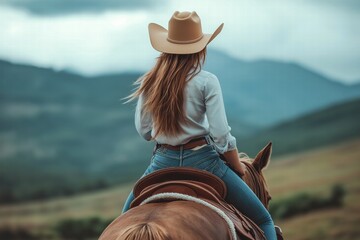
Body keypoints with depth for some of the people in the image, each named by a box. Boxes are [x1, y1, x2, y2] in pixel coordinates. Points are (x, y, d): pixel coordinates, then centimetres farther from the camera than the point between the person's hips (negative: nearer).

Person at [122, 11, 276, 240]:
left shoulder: (149, 82, 2)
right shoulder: (207, 81, -10)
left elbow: (144, 130, 8)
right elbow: (221, 135, -13)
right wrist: (239, 168, 3)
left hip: (163, 161, 4)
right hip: (202, 160, -4)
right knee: (263, 220, 6)